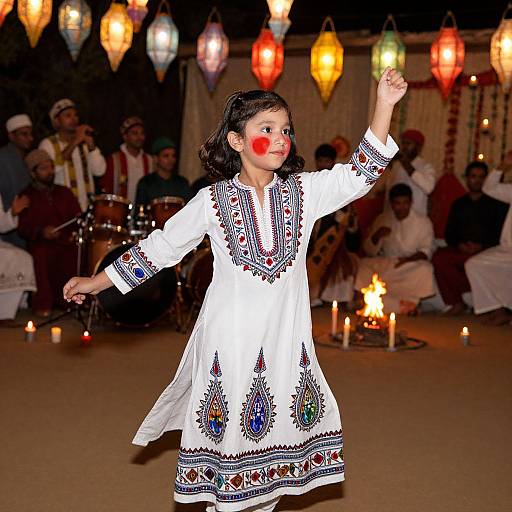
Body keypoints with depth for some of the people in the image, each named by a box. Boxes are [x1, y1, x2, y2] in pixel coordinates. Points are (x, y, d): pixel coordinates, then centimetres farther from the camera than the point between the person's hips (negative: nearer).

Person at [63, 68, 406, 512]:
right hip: (231, 337, -2)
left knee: (276, 431, 9)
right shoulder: (212, 201, -3)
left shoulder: (304, 191, 1)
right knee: (229, 430, 4)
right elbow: (160, 248, 5)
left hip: (286, 336, 2)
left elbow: (361, 172, -7)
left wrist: (384, 105, -18)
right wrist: (96, 282, 7)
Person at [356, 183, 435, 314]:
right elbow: (369, 251, 7)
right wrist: (376, 236, -15)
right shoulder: (382, 219, 8)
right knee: (363, 264, -26)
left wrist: (410, 259, -26)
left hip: (413, 267, -2)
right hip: (385, 266, 2)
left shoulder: (423, 221, 3)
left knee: (425, 269, -34)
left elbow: (426, 250, -6)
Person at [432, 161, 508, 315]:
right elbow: (449, 234, 18)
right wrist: (459, 245, -4)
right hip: (462, 252, 4)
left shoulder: (496, 203, 11)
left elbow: (501, 233, 2)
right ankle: (455, 301, -19)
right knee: (439, 257, -27)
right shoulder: (459, 204, 23)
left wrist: (482, 247, -13)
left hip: (487, 252, -4)